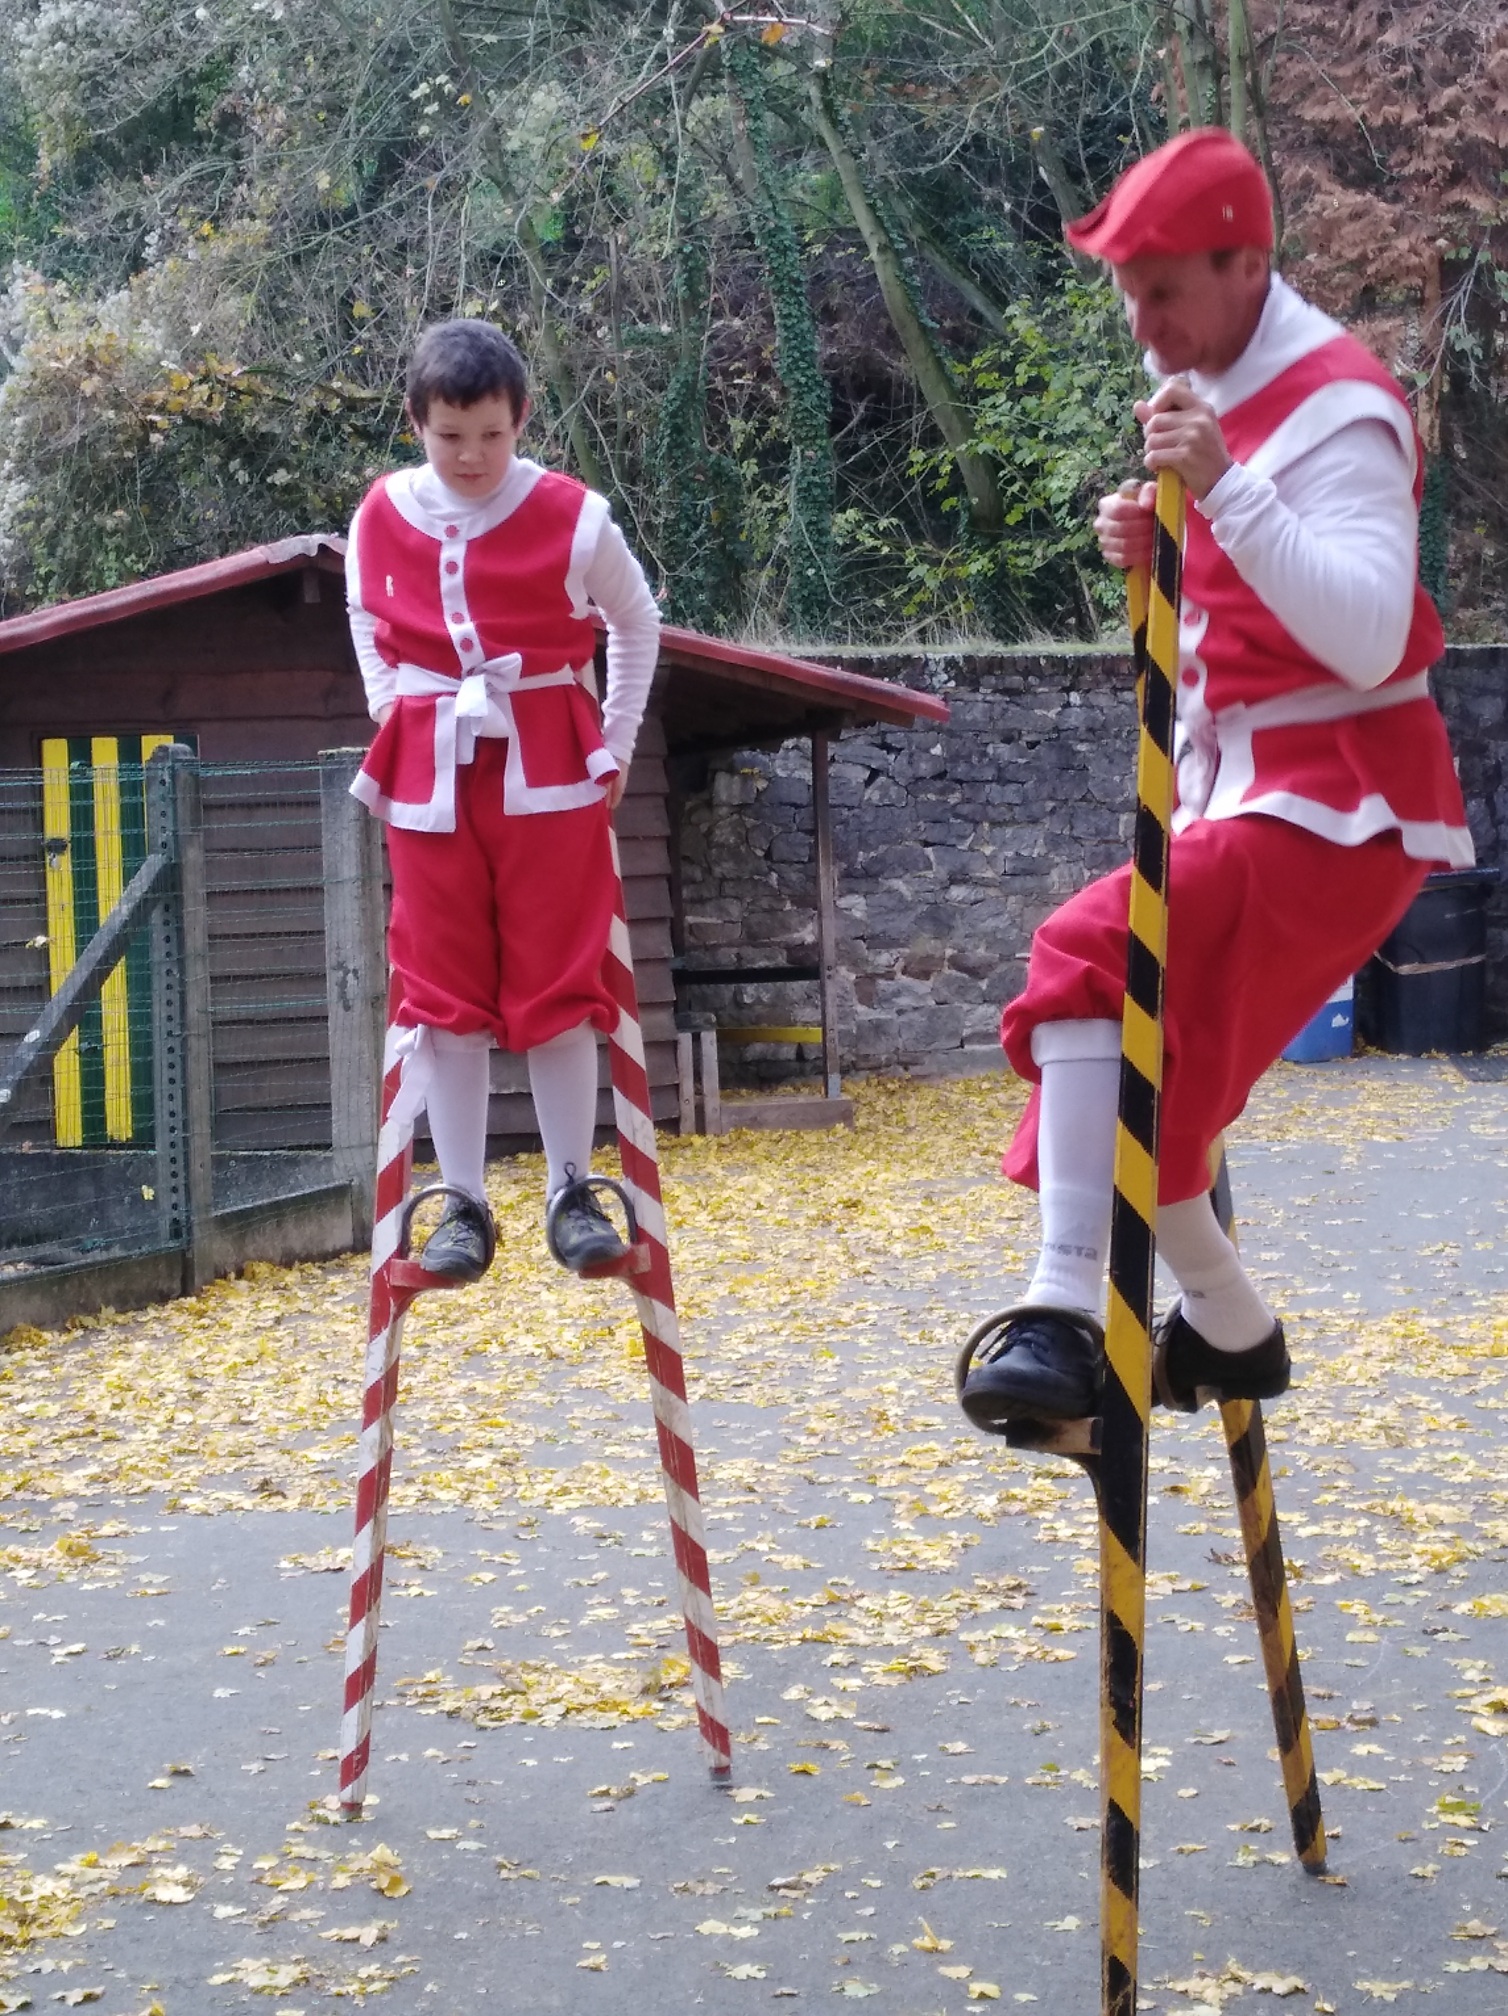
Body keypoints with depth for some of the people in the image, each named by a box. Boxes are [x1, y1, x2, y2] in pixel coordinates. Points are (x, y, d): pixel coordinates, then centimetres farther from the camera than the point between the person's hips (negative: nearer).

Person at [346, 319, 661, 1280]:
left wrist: (616, 745, 7)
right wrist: (391, 713, 10)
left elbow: (638, 624, 8)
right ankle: (465, 1206, 6)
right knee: (443, 989, 1)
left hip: (548, 768, -2)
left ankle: (574, 1192, 9)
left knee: (558, 981, 0)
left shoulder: (572, 517, -7)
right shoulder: (382, 519, 0)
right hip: (430, 773, 2)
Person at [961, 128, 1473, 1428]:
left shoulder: (1337, 410, -16)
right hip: (1241, 785, 9)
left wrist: (1226, 490, -36)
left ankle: (1066, 1317, -32)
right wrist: (1149, 550, 1)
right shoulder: (1208, 390, 11)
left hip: (1334, 797, -9)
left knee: (1093, 964, -28)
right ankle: (1227, 1328, 29)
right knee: (1149, 1057, 11)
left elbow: (1367, 636, -29)